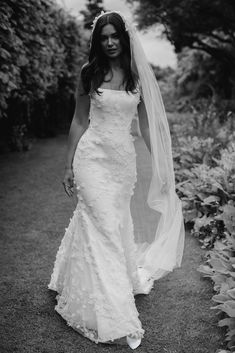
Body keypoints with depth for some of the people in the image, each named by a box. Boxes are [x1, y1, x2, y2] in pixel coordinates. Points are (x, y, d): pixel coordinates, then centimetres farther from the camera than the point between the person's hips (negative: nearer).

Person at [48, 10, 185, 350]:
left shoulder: (138, 76, 5)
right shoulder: (89, 74, 1)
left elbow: (148, 123, 9)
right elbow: (79, 121, 5)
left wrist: (162, 164, 7)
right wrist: (69, 165, 4)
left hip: (124, 159, 3)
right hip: (93, 156, -3)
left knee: (116, 225, 12)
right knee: (103, 227, -6)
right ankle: (114, 318, 1)